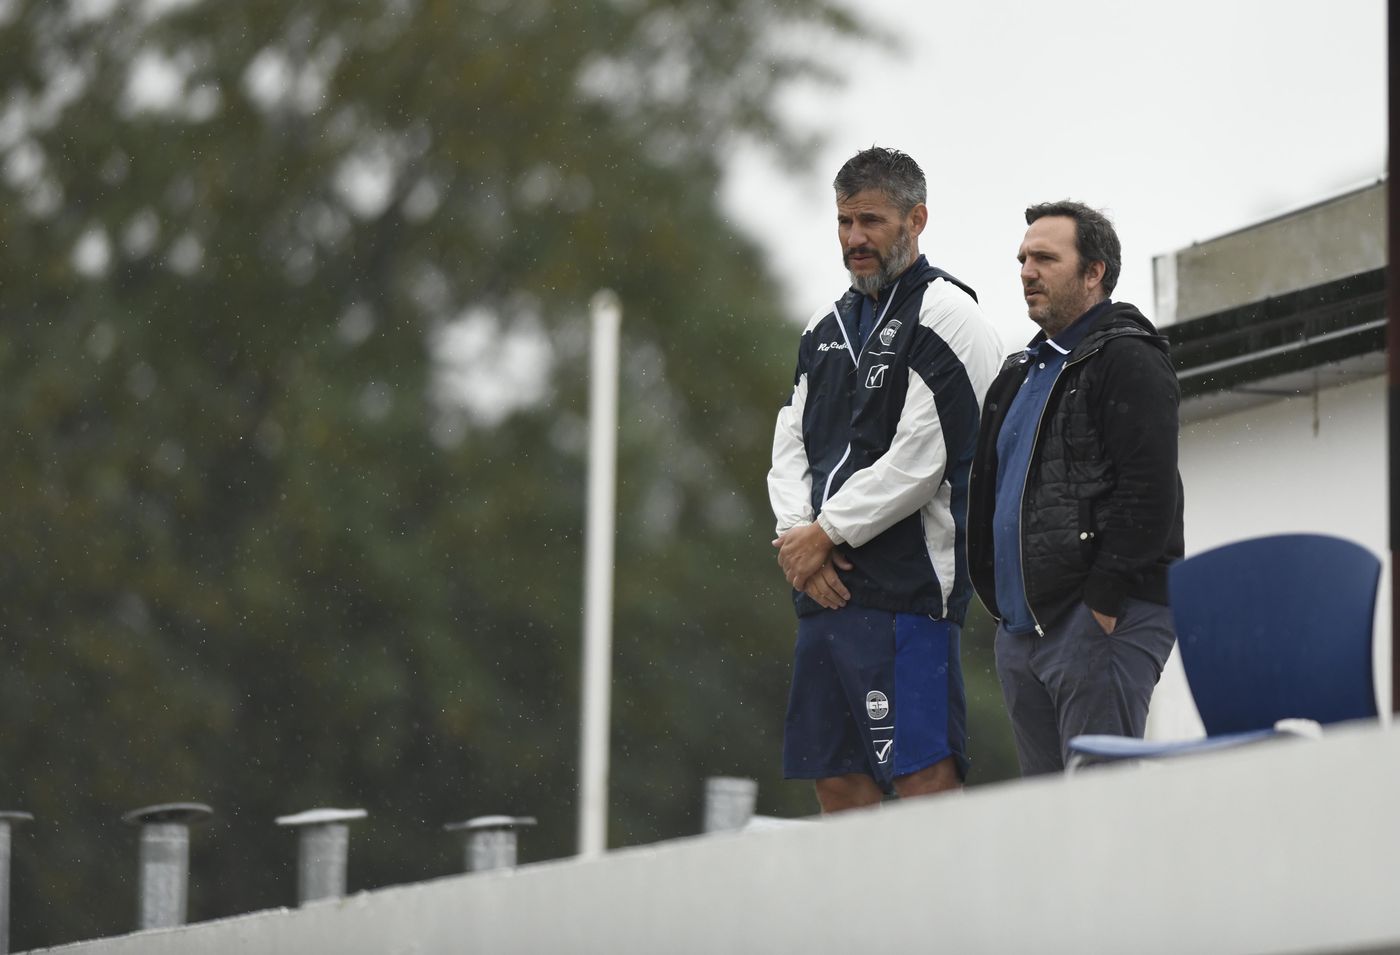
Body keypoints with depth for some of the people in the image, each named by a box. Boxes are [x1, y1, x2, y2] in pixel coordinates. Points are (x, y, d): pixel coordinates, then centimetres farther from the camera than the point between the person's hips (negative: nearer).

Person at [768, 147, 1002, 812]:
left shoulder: (946, 318, -4)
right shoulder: (826, 328, 21)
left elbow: (919, 459, -12)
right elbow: (789, 446, 16)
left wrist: (825, 535, -7)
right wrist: (798, 537, -2)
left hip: (906, 585, -8)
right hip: (824, 585, 8)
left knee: (925, 777, -13)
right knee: (838, 782, 7)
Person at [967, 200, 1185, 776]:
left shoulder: (1128, 361, -6)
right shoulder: (1024, 372, 23)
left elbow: (1148, 491, -16)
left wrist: (1105, 602, -20)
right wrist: (1001, 603, 16)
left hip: (1103, 620, -9)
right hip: (1021, 630, 9)